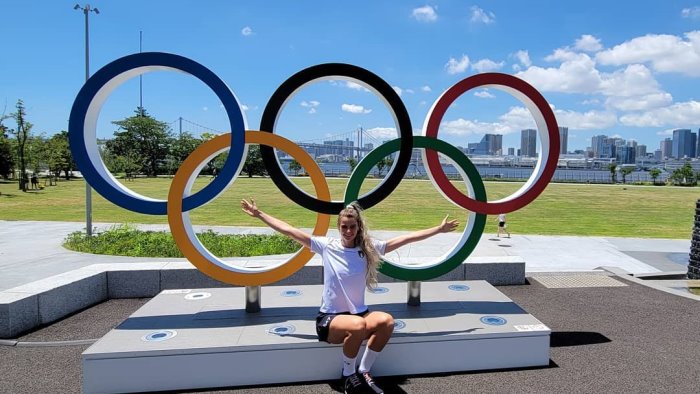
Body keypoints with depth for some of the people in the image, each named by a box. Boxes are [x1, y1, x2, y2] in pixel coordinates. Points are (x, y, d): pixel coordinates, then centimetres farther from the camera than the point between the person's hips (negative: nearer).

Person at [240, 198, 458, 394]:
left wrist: (438, 229, 1)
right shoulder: (327, 246, -5)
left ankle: (363, 372, -6)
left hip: (359, 313, 3)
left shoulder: (369, 248, 1)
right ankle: (348, 375, -5)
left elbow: (405, 238, 0)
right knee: (358, 325, -35)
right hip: (329, 318, -3)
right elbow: (289, 230, -6)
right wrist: (259, 214, -8)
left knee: (386, 320, -28)